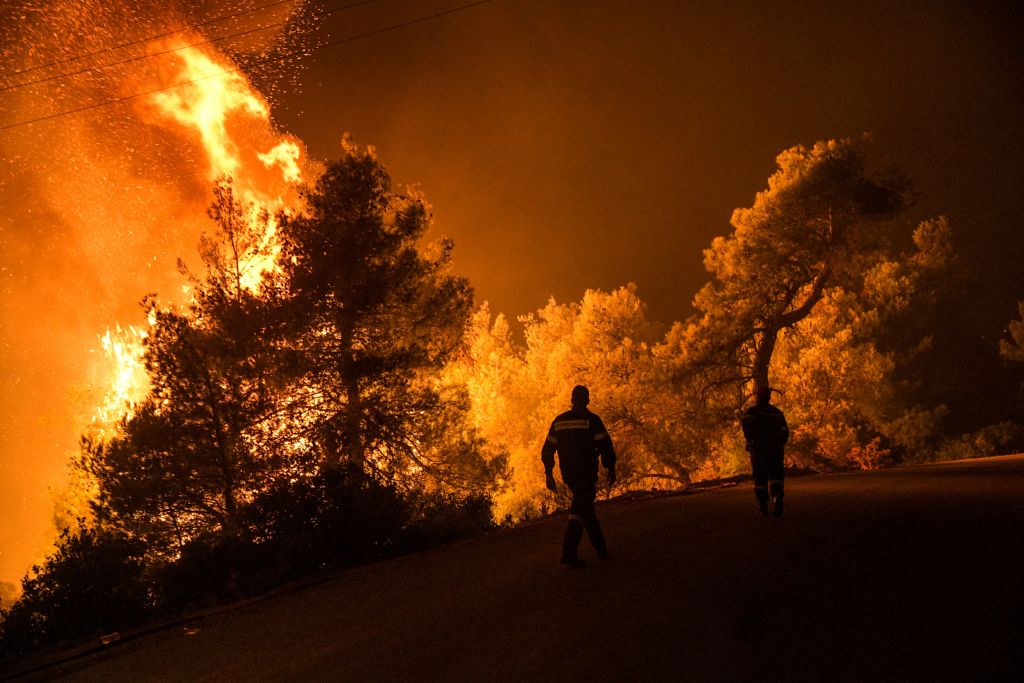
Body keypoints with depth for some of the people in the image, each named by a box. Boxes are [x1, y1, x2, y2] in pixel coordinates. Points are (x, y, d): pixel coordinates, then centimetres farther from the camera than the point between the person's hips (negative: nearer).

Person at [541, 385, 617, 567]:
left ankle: (601, 548, 28)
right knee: (579, 511, -7)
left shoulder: (559, 421, 8)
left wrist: (549, 474, 13)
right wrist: (611, 469, 0)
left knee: (585, 506, 19)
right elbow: (605, 446, -11)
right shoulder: (591, 420, -7)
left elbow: (548, 449, 8)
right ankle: (569, 553, -19)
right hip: (586, 473, -6)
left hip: (568, 474, 6)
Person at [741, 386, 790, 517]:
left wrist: (749, 440, -6)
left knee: (760, 478, 6)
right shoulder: (777, 412, 12)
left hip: (758, 448, -2)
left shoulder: (751, 411, 1)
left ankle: (763, 506, 5)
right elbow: (785, 432, 8)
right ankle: (777, 496, -25)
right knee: (775, 476, 3)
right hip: (775, 449, 2)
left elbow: (747, 424, -18)